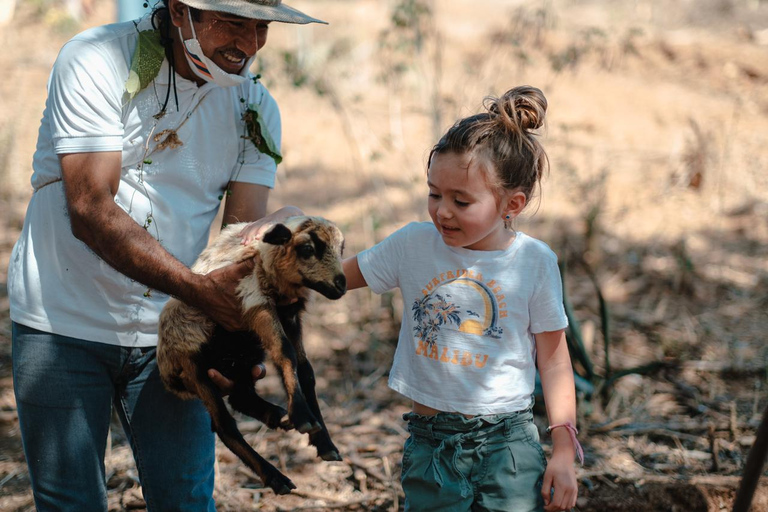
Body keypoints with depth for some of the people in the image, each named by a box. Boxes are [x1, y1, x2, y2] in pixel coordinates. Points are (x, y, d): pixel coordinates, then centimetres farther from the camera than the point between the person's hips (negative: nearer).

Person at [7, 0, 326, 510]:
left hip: (170, 332, 3)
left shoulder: (255, 108, 1)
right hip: (64, 322, -3)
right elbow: (91, 211, -22)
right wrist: (200, 289, -33)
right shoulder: (96, 62, -14)